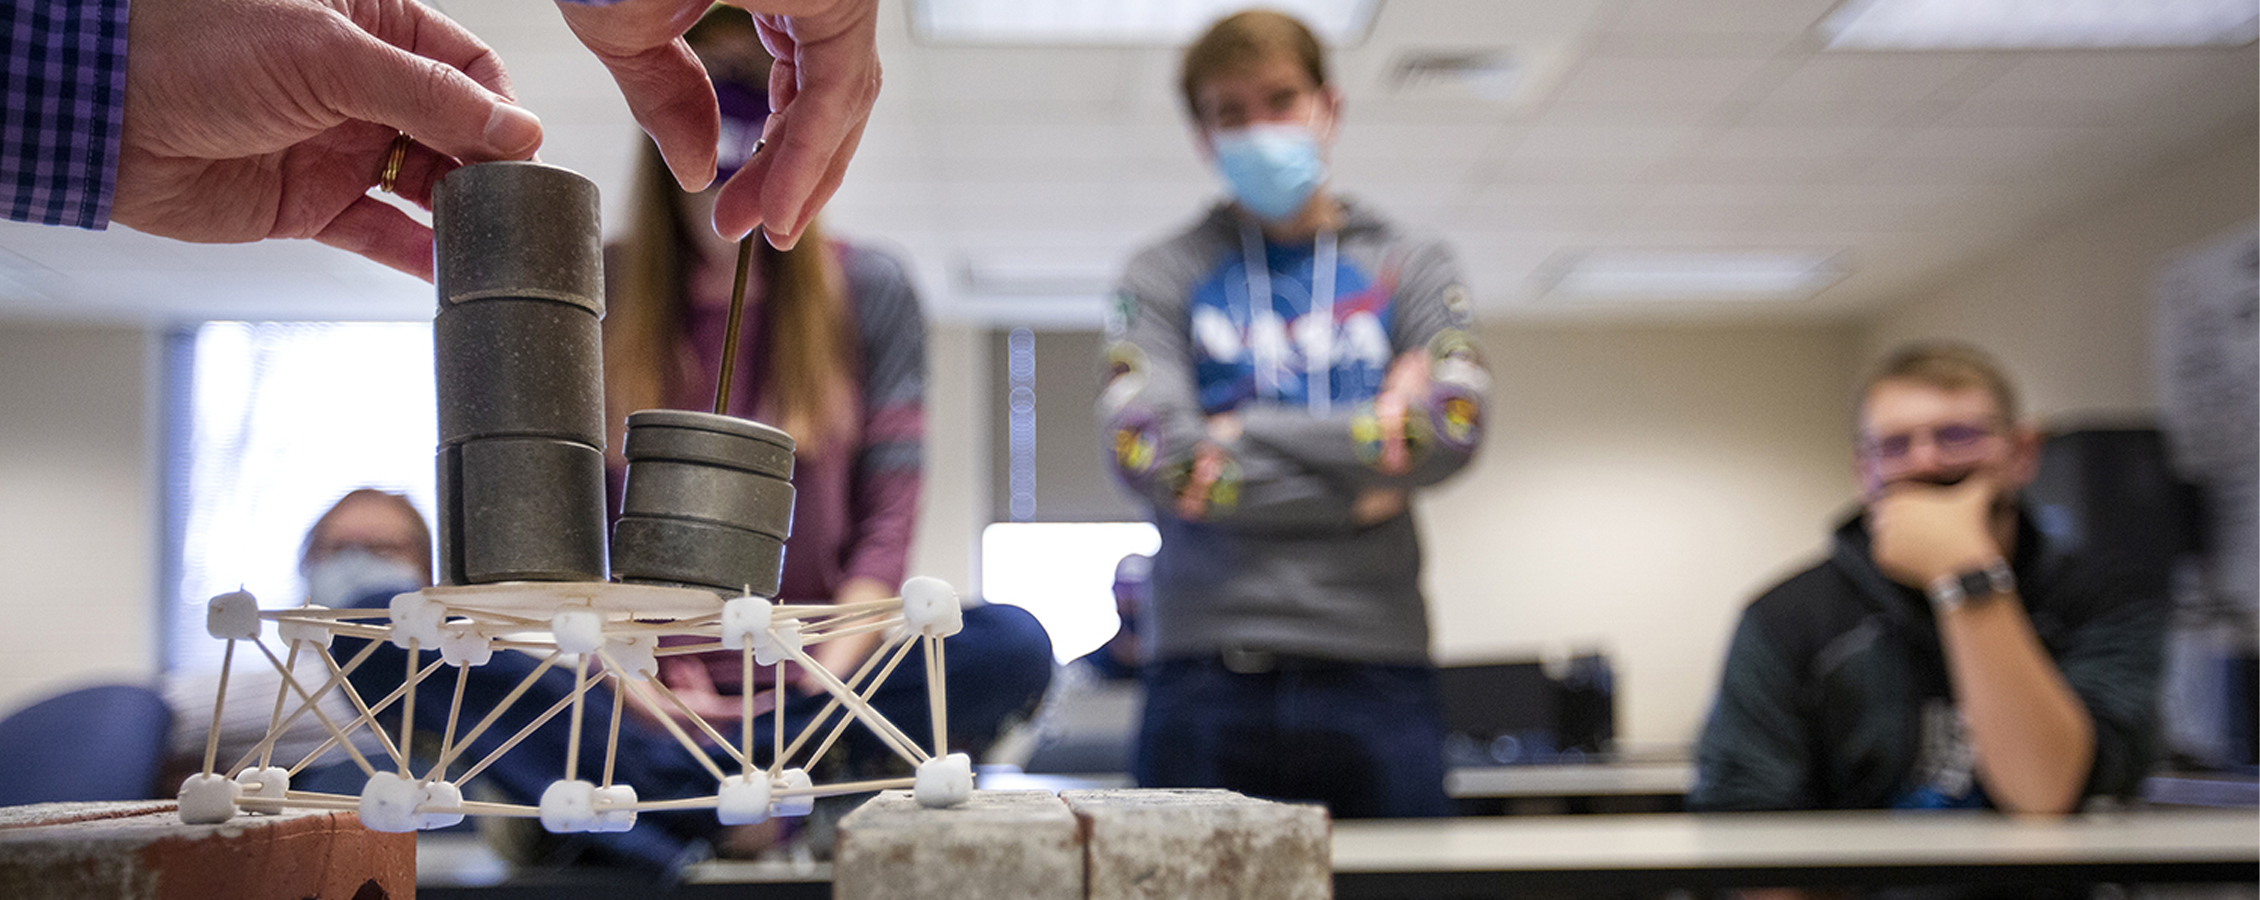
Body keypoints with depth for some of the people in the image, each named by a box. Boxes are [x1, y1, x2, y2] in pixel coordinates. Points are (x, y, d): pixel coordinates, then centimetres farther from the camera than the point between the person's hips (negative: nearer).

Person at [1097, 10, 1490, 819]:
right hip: (1207, 675, -1)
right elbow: (1151, 456, -6)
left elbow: (1450, 431, -3)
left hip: (1373, 668, 1)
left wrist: (1241, 434, -4)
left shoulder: (1411, 267, 15)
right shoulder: (1163, 277, 10)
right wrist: (1360, 476, -6)